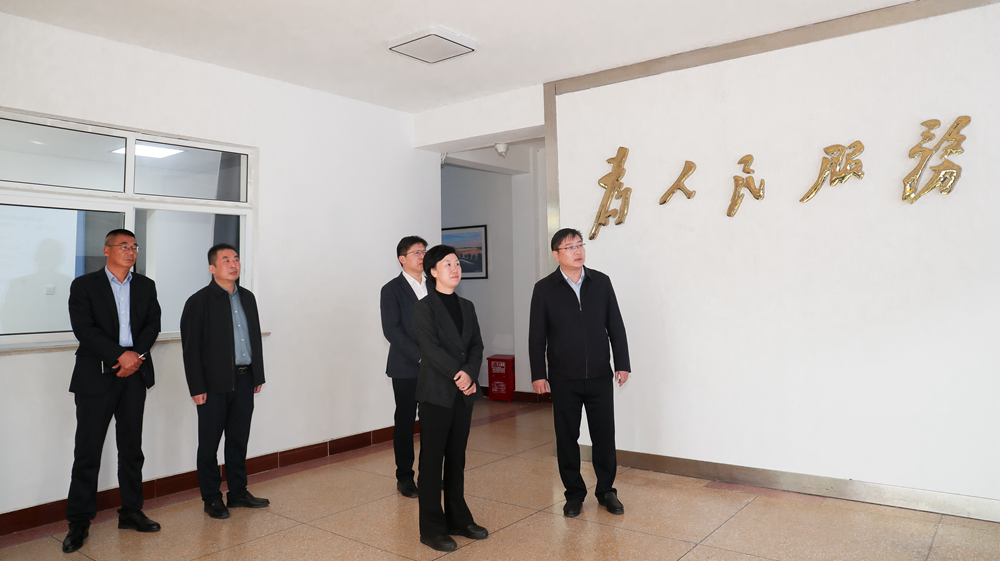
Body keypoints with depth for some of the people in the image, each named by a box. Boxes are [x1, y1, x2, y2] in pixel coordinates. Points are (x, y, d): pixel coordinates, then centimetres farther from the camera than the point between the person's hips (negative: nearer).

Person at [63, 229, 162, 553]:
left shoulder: (145, 286, 12)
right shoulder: (84, 285, 0)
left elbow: (153, 324, 5)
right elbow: (84, 329, -11)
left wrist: (137, 355, -11)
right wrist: (121, 355, -18)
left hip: (135, 375, 4)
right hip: (96, 377, -4)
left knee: (132, 448, 11)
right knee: (87, 451, 1)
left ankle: (131, 513, 23)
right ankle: (79, 523, 13)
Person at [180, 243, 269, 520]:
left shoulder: (247, 297, 12)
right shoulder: (199, 301, -6)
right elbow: (190, 348, -8)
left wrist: (258, 375, 12)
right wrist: (197, 388, -12)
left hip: (244, 381, 6)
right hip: (215, 384, -5)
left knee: (239, 439, 14)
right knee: (210, 442, 6)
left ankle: (238, 492, 26)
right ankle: (212, 499, 18)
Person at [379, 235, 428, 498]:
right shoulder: (392, 290, -3)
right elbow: (392, 330, -11)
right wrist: (420, 356, -17)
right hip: (406, 369, -4)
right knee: (405, 422, 5)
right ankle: (404, 477, 17)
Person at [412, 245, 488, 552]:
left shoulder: (466, 307, 11)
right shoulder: (424, 307, -7)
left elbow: (476, 346, 5)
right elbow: (431, 348, -16)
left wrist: (470, 375, -11)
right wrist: (459, 375, -17)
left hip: (463, 394, 6)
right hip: (436, 393, -6)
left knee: (457, 458, 14)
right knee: (432, 460, 3)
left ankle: (458, 519, 26)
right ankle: (432, 528, 14)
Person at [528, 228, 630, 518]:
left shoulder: (601, 282, 3)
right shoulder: (544, 289, -3)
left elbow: (616, 326, 6)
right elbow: (536, 336, -1)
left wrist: (622, 363, 2)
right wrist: (538, 374, -4)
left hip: (600, 376, 2)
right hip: (564, 379, -1)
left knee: (604, 436, 8)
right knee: (567, 438, 8)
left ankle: (606, 491, 26)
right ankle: (574, 493, 24)